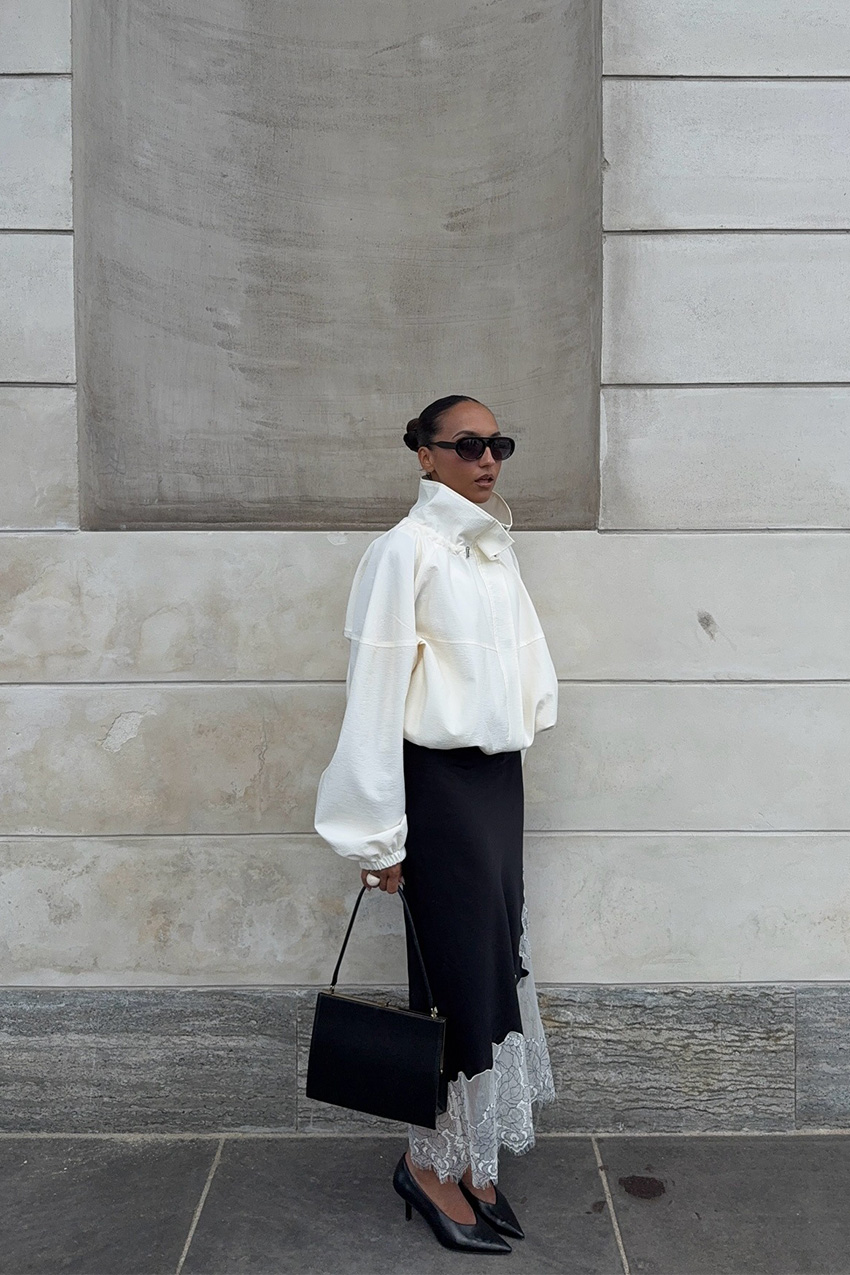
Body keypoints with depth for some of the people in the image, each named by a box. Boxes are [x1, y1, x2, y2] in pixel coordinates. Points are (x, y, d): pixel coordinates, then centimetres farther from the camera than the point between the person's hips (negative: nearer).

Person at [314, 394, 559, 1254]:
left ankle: (469, 1157, 31)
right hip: (440, 785, -7)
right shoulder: (406, 550, -13)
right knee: (457, 967, 3)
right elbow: (374, 695, -15)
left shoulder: (496, 550, 10)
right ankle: (431, 1162, 26)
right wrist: (378, 836, -15)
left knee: (497, 959, 13)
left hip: (499, 777, 7)